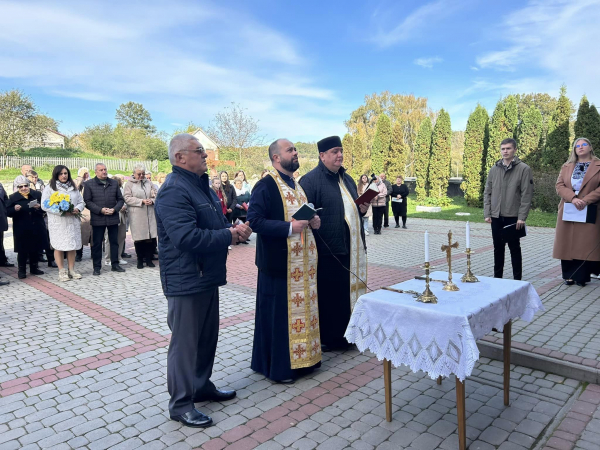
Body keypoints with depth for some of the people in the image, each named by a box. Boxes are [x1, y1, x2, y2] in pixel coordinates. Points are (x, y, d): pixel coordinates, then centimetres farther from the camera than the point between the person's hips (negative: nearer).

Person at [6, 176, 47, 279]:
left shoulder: (37, 194, 5)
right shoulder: (13, 197, 2)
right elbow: (8, 212, 0)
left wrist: (39, 207, -16)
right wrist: (14, 209, -20)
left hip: (36, 228, 2)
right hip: (21, 230, -2)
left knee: (34, 249, 12)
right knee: (22, 250, 3)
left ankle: (34, 268, 25)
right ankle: (21, 270, 14)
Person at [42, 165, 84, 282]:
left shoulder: (73, 187, 15)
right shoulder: (49, 188, 1)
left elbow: (81, 202, 15)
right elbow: (45, 205, -6)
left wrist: (77, 209, -8)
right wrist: (61, 211, -15)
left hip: (73, 221, 4)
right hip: (58, 222, -4)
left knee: (72, 246, 5)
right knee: (59, 246, -1)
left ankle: (71, 270, 14)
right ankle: (62, 272, 7)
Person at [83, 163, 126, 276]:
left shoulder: (114, 183, 10)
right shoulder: (89, 184, 1)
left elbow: (120, 199, 11)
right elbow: (87, 201, -4)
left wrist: (114, 209, -7)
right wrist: (100, 210, -15)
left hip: (113, 218, 3)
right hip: (97, 219, -3)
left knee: (114, 242, 9)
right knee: (97, 243, 4)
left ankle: (115, 264, 19)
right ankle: (97, 267, 14)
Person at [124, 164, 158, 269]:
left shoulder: (149, 183, 13)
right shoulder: (129, 185, 3)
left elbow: (156, 195, 13)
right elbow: (127, 198, -7)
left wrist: (152, 200, -8)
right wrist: (142, 201, -14)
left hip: (149, 214, 3)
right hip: (137, 215, -3)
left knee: (150, 237, 1)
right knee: (139, 238, 2)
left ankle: (149, 259, 13)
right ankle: (140, 260, 14)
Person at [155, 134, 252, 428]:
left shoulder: (201, 185, 14)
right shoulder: (174, 191, -19)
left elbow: (215, 224, 20)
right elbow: (187, 237, -29)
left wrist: (235, 228, -3)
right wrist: (229, 236, -19)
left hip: (206, 276, 10)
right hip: (186, 280, -10)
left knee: (207, 337, 19)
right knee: (185, 341, 2)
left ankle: (202, 387, 36)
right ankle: (180, 404, 18)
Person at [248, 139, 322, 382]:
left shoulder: (298, 185, 15)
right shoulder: (266, 185, -11)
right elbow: (254, 220, -19)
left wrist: (312, 221, 2)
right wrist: (289, 227, -24)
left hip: (303, 261, 8)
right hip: (279, 261, -8)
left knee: (302, 307, 15)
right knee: (278, 312, 2)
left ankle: (302, 357, 30)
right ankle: (278, 365, 16)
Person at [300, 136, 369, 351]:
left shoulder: (347, 179, 16)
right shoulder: (311, 180, -8)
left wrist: (362, 209, 5)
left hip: (350, 248, 8)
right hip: (328, 250, -7)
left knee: (348, 291, 13)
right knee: (328, 294, 2)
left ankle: (344, 334, 28)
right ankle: (328, 338, 18)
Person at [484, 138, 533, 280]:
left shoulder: (523, 169, -4)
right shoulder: (494, 169, 8)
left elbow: (526, 194, -8)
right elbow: (487, 192, 9)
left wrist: (522, 216, -13)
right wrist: (487, 213, 1)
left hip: (513, 216, -3)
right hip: (496, 216, 4)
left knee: (514, 248, 6)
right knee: (498, 248, 11)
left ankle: (517, 278, 16)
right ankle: (497, 277, 21)